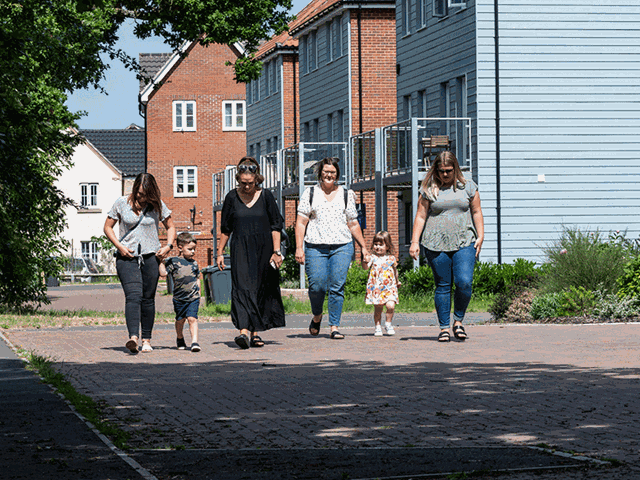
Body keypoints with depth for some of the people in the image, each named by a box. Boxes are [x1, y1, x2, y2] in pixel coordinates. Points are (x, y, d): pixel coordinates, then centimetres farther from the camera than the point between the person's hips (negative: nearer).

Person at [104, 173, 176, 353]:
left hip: (151, 256, 2)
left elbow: (170, 227, 14)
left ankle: (147, 340, 13)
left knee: (148, 298, 4)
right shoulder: (122, 203, 0)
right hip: (127, 257, -2)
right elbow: (108, 227, 8)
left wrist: (168, 246, -3)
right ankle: (133, 337, -32)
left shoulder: (157, 205, 3)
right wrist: (119, 246, -7)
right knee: (133, 296, -18)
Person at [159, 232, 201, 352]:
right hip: (179, 298, 0)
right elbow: (163, 273, -10)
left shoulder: (194, 263, 8)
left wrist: (198, 293, 14)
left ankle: (194, 341, -19)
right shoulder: (173, 261, -3)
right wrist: (162, 262, -16)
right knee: (180, 320, 14)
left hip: (193, 297, 0)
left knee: (192, 318, -14)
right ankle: (180, 338, 37)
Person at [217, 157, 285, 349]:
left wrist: (276, 251, -4)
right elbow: (225, 228, 10)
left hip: (263, 250, 1)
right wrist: (220, 252, 8)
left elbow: (276, 226, 2)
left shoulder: (266, 196, 1)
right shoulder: (232, 198, 3)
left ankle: (255, 333, 14)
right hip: (240, 250, -1)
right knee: (242, 288, -15)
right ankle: (243, 331, -25)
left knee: (261, 290, 4)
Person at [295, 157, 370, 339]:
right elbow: (301, 222, 5)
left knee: (337, 286, -10)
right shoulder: (310, 193, 9)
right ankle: (317, 316, 19)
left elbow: (353, 224, 19)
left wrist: (363, 247, 17)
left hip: (342, 247, 1)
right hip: (315, 247, -1)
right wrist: (299, 248, -4)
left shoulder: (346, 195, 14)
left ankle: (334, 326, -5)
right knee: (317, 285, -10)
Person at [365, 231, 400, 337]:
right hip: (376, 288, 0)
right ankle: (378, 326, 15)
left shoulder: (391, 258, 7)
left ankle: (388, 323, 5)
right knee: (378, 308, 1)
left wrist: (397, 281, 31)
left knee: (390, 305, -16)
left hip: (389, 288, 0)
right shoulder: (373, 257, 1)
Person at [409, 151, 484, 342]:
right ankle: (444, 327, 8)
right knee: (442, 286, 1)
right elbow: (421, 216, 6)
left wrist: (480, 236, 4)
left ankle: (458, 321, 5)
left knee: (464, 282, -13)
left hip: (464, 243, 0)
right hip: (436, 245, 0)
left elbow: (476, 212, 14)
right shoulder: (429, 190, 6)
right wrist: (414, 242, 0)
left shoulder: (468, 187, 10)